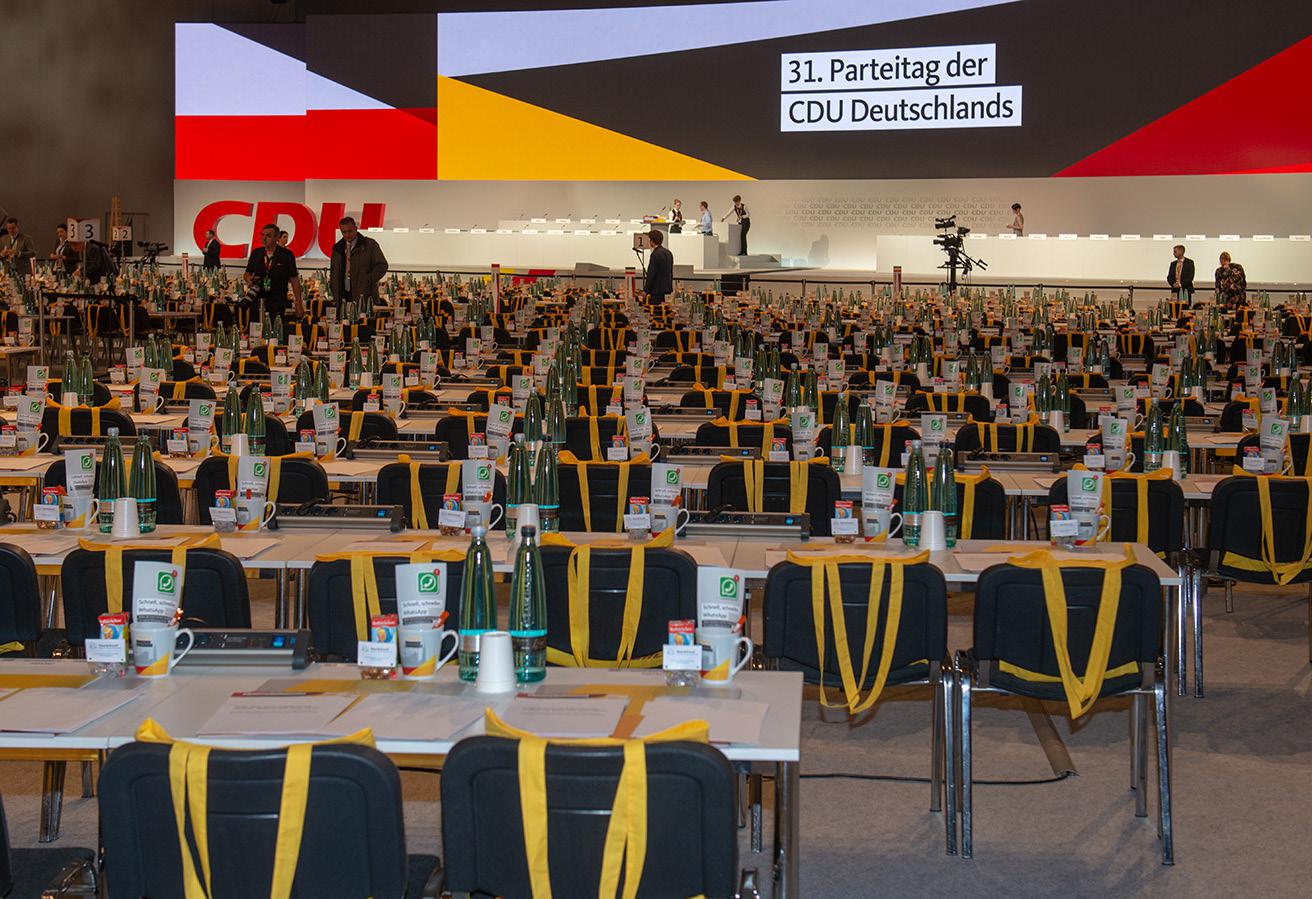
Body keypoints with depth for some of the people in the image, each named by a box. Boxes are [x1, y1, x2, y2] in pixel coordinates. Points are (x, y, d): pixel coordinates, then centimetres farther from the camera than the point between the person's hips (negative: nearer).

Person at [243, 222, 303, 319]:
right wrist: (249, 279, -5)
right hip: (257, 299, 3)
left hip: (278, 302, -3)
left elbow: (294, 280, 1)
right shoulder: (256, 253, 10)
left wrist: (299, 304, -2)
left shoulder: (286, 255, 0)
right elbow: (247, 273, 21)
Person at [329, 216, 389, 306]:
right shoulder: (338, 248, 17)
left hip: (364, 296, -4)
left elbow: (382, 266, -2)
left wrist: (367, 281, -11)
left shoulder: (369, 244, 2)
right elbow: (333, 273, 24)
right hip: (343, 297, 4)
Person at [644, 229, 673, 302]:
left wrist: (646, 290, -11)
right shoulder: (668, 253, 12)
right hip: (666, 288, 9)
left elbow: (651, 274, -17)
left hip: (656, 290, -9)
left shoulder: (655, 254, -17)